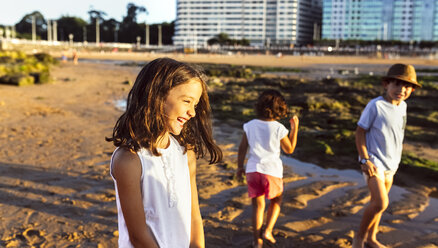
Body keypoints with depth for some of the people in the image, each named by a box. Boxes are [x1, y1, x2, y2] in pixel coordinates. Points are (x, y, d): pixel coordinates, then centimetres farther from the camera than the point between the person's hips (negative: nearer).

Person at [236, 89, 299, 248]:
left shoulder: (250, 125, -2)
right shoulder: (279, 128, -10)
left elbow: (242, 148, 3)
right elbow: (289, 149, 4)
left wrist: (239, 167, 15)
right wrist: (294, 128, 8)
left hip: (253, 170, 2)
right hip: (272, 171, -2)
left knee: (258, 205, 14)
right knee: (276, 200, 23)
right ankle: (268, 231, 12)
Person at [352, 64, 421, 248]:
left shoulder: (402, 106, 4)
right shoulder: (375, 105, -17)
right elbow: (360, 131, -14)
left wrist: (395, 160, 16)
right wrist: (365, 159, -18)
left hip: (391, 163, 7)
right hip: (374, 162, -7)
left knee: (377, 202, 17)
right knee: (381, 203, -16)